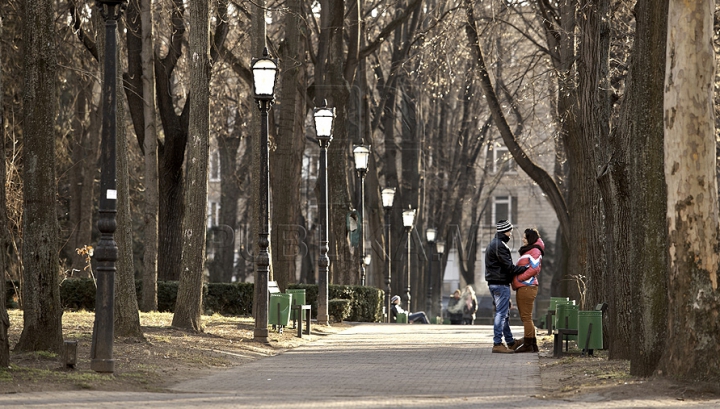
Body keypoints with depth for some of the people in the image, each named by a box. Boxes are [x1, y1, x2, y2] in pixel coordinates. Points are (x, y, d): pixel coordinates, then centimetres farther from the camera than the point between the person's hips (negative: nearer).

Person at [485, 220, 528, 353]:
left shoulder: (493, 244, 18)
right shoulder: (499, 245, -15)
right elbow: (508, 266, -18)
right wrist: (526, 268, -13)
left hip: (493, 282, 11)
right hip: (501, 284, -11)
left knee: (504, 313, 17)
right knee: (501, 313, -9)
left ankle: (510, 342, 26)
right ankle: (497, 344, -11)